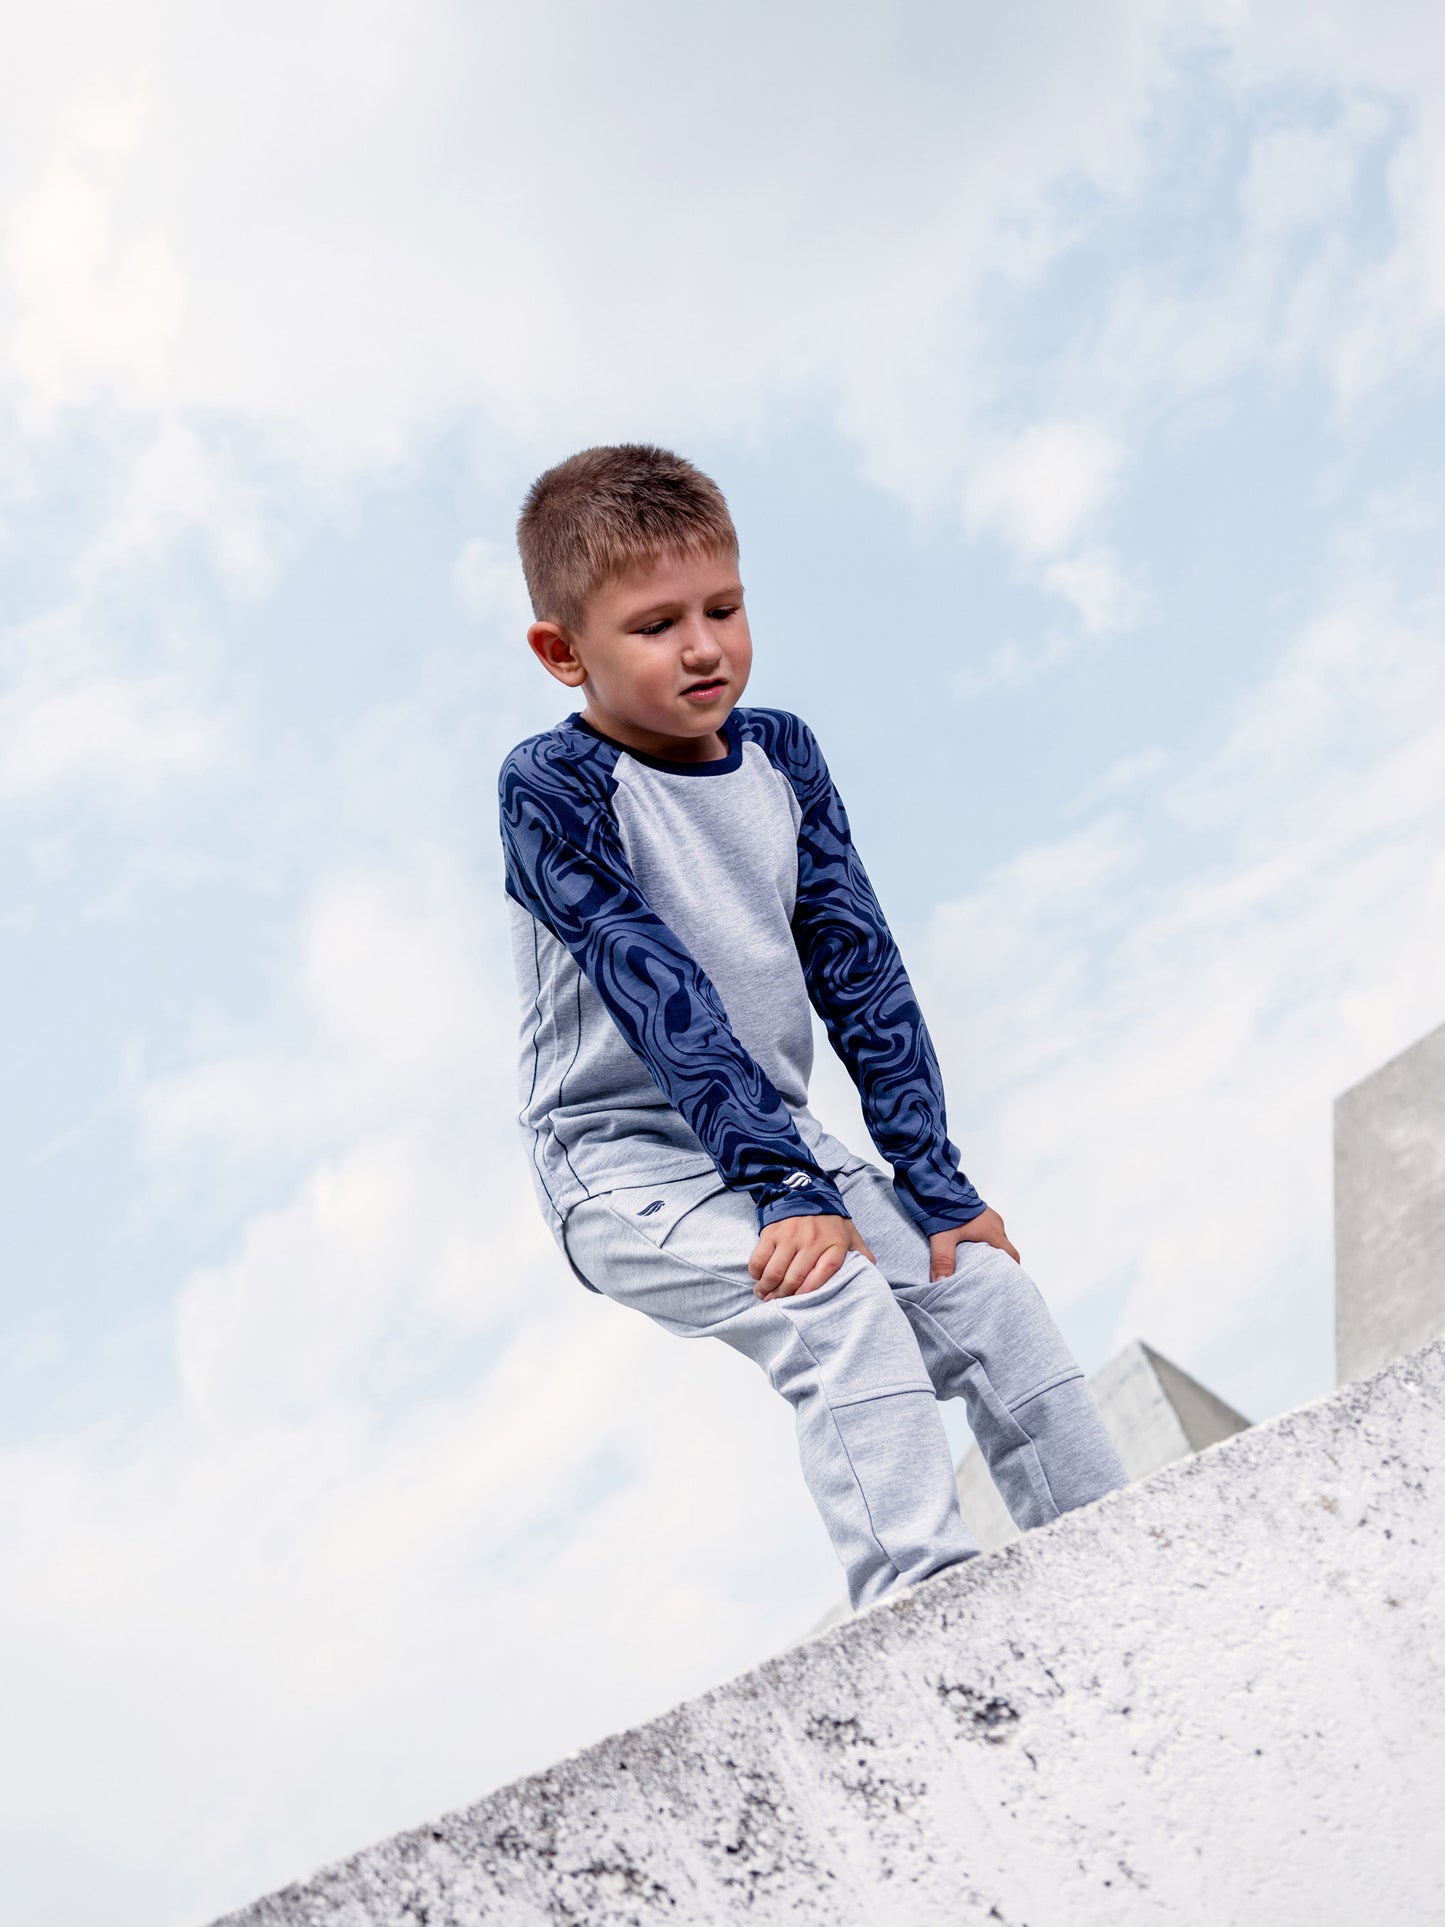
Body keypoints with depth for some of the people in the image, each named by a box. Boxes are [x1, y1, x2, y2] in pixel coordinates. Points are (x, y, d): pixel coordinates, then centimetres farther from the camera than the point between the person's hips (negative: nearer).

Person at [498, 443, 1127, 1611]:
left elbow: (859, 971, 3)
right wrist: (784, 1190, -29)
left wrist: (936, 1185, -2)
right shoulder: (553, 787, -14)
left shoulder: (779, 755, 5)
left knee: (988, 1286, -6)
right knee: (840, 1301, -28)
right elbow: (660, 990, -23)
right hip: (631, 1163, -6)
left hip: (777, 1133, 6)